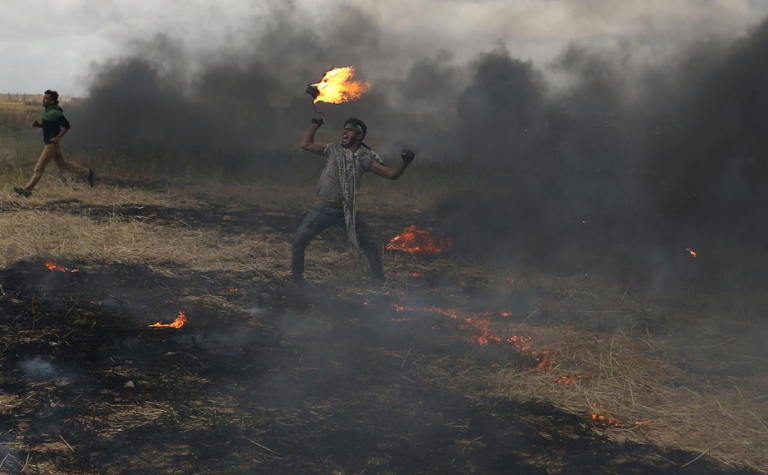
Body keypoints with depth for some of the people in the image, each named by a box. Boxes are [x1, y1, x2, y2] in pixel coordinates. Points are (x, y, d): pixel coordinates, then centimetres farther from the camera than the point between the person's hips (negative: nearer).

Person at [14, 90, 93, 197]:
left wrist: (57, 138, -25)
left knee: (39, 168, -1)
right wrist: (38, 125, 3)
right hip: (51, 144, 10)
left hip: (52, 144, -10)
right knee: (62, 164, 20)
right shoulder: (49, 111, 7)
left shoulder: (54, 113, -22)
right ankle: (86, 173, 23)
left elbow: (66, 125, -27)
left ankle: (27, 190, 8)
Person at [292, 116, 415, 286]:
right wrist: (316, 124, 4)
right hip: (322, 209, 0)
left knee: (369, 246, 2)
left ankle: (380, 282, 14)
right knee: (298, 243, -2)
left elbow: (391, 174, -6)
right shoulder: (333, 150, 1)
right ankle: (297, 280, 15)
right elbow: (306, 144, 2)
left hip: (347, 211, 0)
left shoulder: (364, 159, -2)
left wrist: (405, 163, -23)